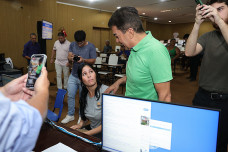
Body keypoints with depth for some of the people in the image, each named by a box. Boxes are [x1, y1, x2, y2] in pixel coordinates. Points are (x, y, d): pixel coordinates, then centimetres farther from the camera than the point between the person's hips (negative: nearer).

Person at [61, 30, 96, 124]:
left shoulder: (91, 46, -7)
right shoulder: (72, 45, 5)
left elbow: (93, 61, -8)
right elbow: (69, 57, 1)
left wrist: (83, 60, -25)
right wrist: (71, 58, -24)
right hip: (73, 76, 4)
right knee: (70, 95, 7)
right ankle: (70, 115, 25)